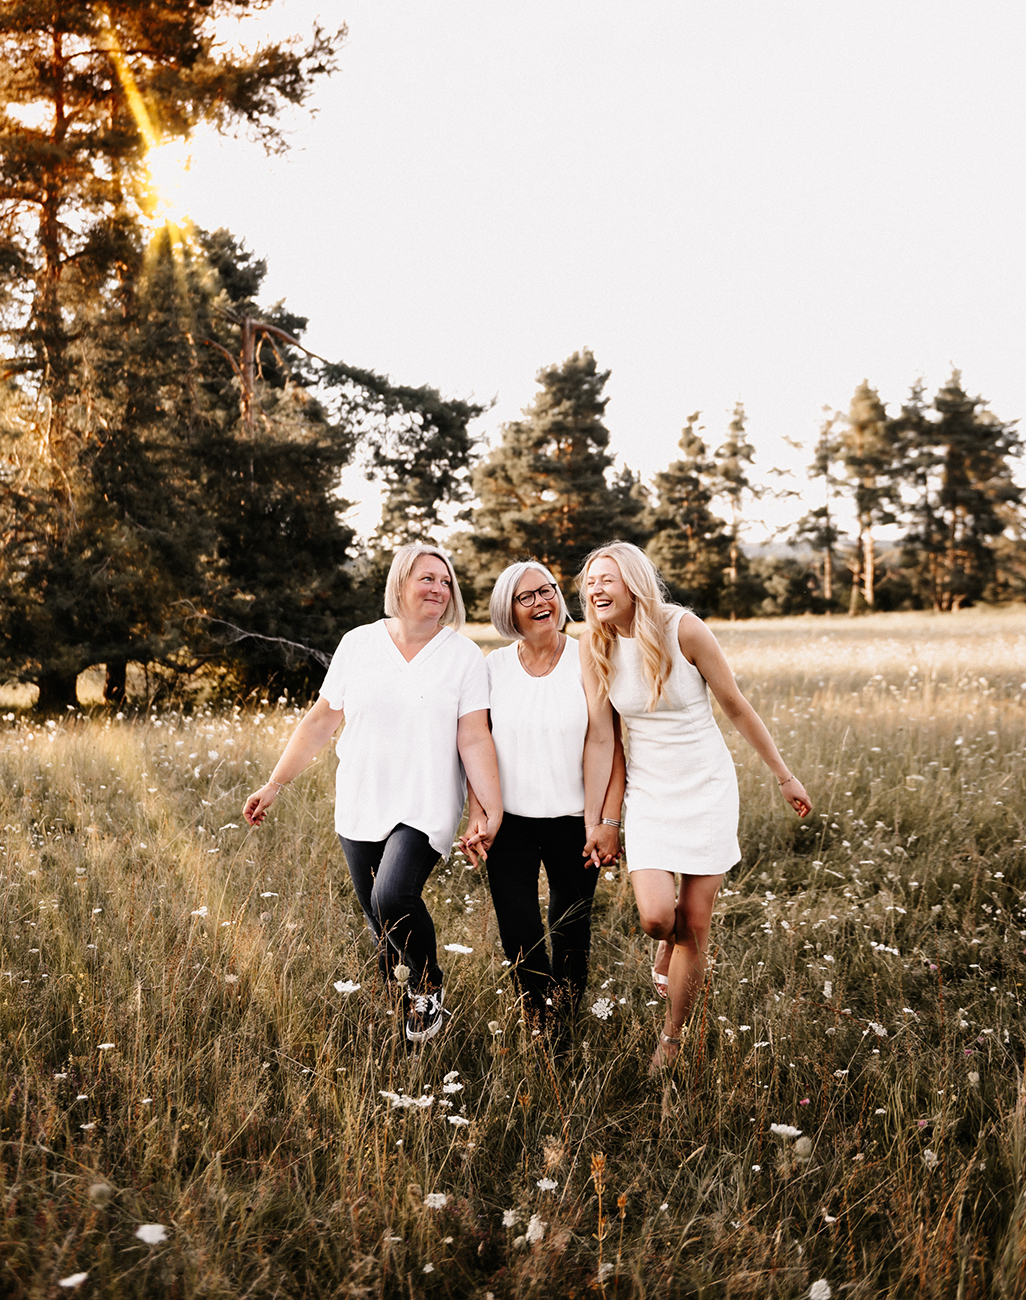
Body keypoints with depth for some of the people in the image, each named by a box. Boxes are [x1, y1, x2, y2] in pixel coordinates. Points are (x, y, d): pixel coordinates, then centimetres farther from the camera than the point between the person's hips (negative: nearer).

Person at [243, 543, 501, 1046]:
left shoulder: (463, 656, -1)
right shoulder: (358, 644, 4)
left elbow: (474, 739, -5)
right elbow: (320, 721, 8)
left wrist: (491, 808, -14)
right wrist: (274, 784, 7)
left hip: (426, 810, -3)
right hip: (361, 810, 3)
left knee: (393, 897, -23)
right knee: (382, 928, 7)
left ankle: (428, 987, 4)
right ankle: (393, 1011, 30)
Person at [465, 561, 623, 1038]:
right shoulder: (493, 667, 3)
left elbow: (605, 743, -9)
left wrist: (607, 822, -14)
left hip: (574, 820, -1)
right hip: (511, 821, 2)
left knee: (570, 930, 12)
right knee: (518, 935, -3)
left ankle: (566, 1024, 36)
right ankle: (541, 1013, 24)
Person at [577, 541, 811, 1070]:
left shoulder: (683, 629, -13)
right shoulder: (594, 648, -2)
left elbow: (736, 707, -4)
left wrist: (784, 776, 2)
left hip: (707, 787, -2)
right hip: (648, 793, 2)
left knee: (695, 922, 1)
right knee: (656, 917, -13)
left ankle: (672, 1039, 21)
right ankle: (669, 942, 25)